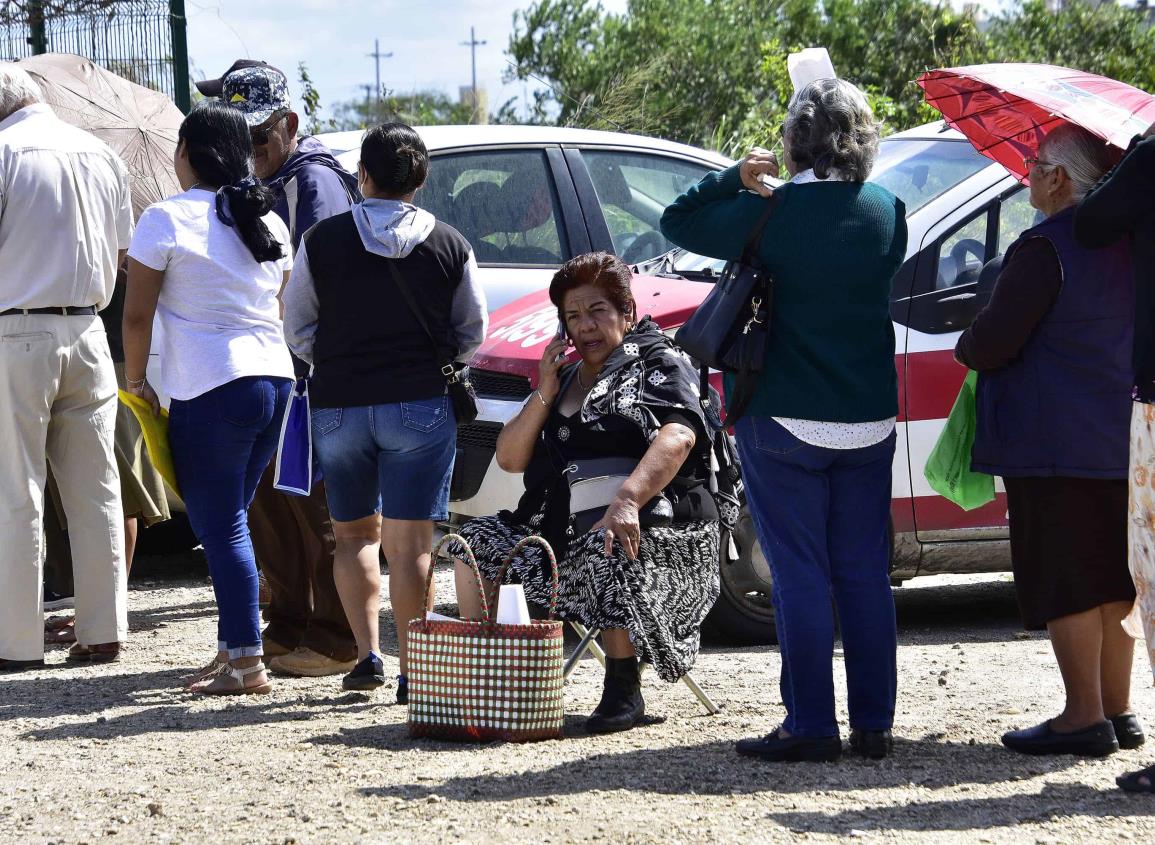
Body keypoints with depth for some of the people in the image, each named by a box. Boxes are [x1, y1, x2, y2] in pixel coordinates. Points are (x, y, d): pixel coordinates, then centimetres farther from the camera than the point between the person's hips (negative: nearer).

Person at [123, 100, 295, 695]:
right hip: (274, 378, 7)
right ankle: (232, 648, 16)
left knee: (221, 528, -4)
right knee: (228, 521, 16)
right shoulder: (268, 221, 12)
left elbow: (137, 315, -7)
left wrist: (136, 380, 4)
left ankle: (246, 662, -7)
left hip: (209, 389, -7)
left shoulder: (167, 219, -7)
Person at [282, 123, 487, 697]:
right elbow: (473, 333, 8)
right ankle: (412, 670, -5)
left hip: (338, 405, 1)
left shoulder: (322, 240, -1)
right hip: (420, 404, -1)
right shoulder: (449, 246, 0)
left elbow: (297, 330, 4)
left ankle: (367, 654, 4)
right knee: (409, 543, -1)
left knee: (354, 533, 15)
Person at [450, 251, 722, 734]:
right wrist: (544, 394, 3)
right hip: (563, 529, 7)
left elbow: (677, 437, -16)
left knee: (607, 550, -39)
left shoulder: (661, 363, 5)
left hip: (653, 519, -6)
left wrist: (627, 498, -34)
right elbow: (509, 459, 19)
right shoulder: (563, 378, 24)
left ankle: (623, 690, -27)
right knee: (478, 542, -10)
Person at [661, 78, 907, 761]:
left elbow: (678, 222, 0)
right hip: (869, 421, 4)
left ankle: (811, 725, -1)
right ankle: (874, 723, 11)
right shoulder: (886, 212, 0)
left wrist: (736, 180, 1)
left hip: (784, 422, -4)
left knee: (800, 576, -1)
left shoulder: (768, 215, -12)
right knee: (866, 573, 9)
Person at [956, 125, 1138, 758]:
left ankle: (1084, 717, -4)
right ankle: (1117, 711, 17)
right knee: (1111, 579, 13)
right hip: (1119, 441, 8)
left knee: (1066, 584, -4)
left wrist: (965, 347, 5)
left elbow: (991, 343, -18)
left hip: (1055, 444, -8)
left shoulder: (1044, 250, -17)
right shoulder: (1126, 244, 10)